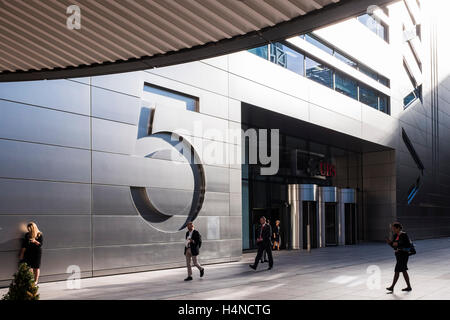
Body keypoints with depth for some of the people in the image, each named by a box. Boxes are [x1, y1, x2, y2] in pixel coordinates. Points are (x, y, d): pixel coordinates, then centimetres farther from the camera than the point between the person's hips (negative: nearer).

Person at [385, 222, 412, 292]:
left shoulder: (404, 235, -14)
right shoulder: (395, 236, 9)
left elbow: (409, 245, -17)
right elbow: (394, 246, 14)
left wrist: (398, 244, -24)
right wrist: (390, 242, -5)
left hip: (403, 255, -9)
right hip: (398, 255, 9)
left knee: (397, 271, -7)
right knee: (404, 271, 12)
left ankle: (392, 287, -4)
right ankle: (409, 287, 20)